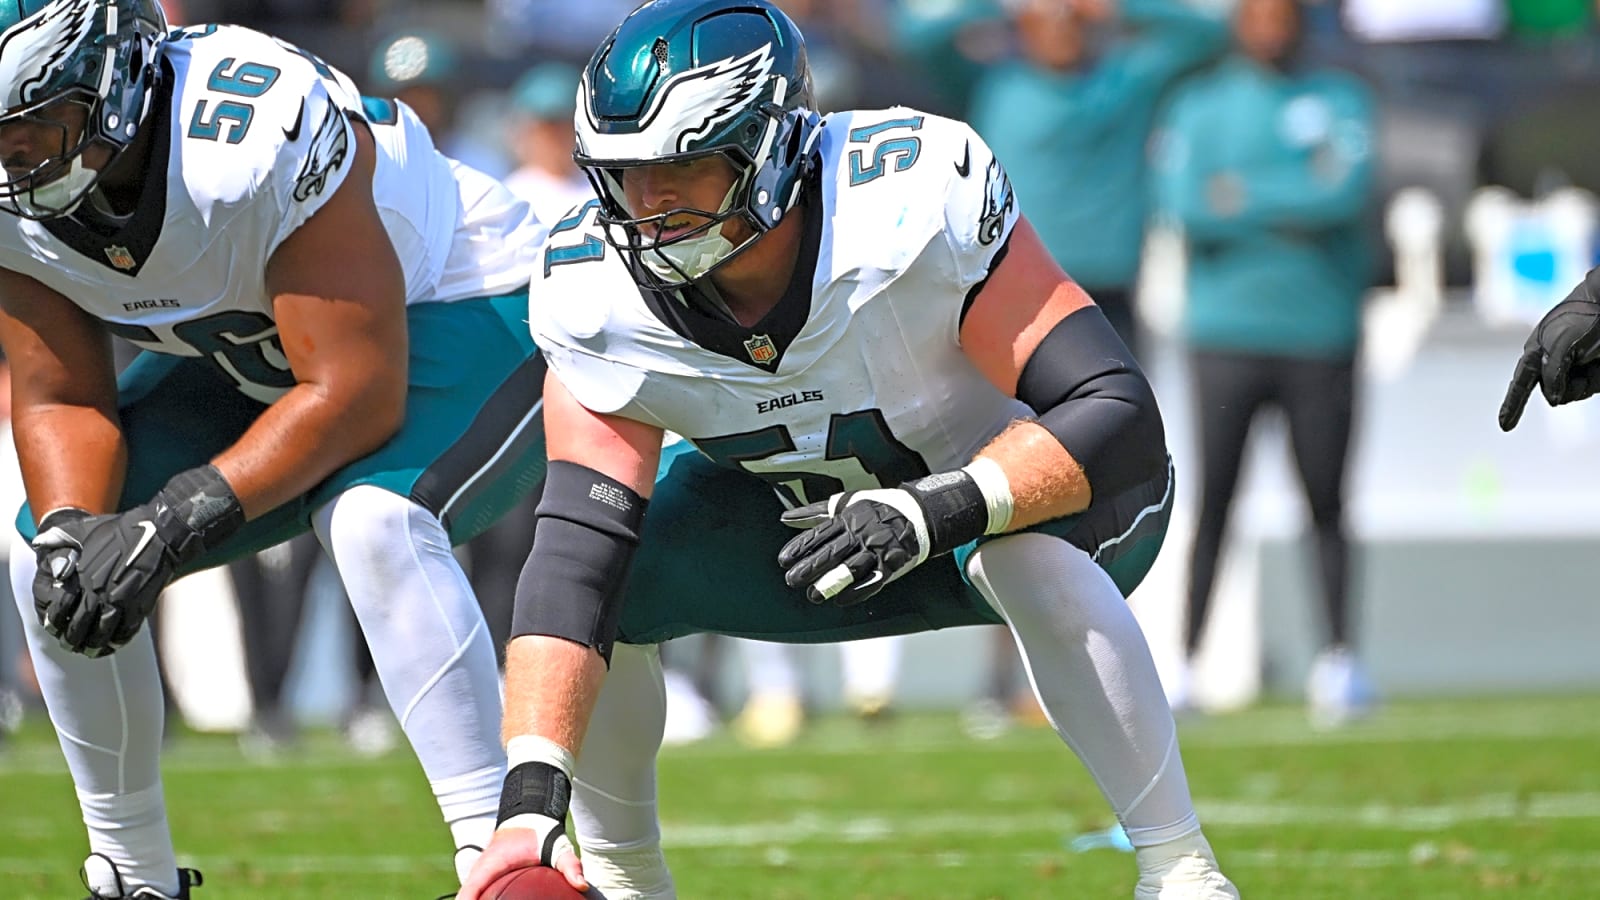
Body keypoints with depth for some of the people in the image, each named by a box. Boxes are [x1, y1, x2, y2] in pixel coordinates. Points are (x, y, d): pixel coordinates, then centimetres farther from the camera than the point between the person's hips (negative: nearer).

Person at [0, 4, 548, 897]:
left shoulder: (260, 143, -38)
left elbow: (358, 395, -35)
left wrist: (173, 521, -41)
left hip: (466, 319, -7)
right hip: (250, 357, 7)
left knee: (371, 519, -36)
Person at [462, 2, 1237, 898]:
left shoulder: (913, 205, -36)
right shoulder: (601, 298, -24)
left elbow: (1121, 418, -35)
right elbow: (576, 556, -29)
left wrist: (935, 511, -49)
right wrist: (531, 800, -40)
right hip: (806, 516, 4)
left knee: (1023, 549, -37)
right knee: (602, 564, -18)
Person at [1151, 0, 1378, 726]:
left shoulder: (1339, 101, 9)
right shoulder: (1199, 107, 9)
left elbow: (1349, 190, -9)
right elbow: (1185, 203, -7)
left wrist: (1245, 194, -8)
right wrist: (1298, 200, -9)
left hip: (1321, 334, 0)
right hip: (1226, 333, 0)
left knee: (1325, 501, 1)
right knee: (1212, 497, -5)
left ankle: (1340, 658, 8)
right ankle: (1184, 661, -4)